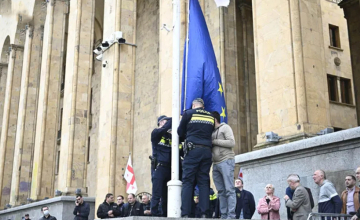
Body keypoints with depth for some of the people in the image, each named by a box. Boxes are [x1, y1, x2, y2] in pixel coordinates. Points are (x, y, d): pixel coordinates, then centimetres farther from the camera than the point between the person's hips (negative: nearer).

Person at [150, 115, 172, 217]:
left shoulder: (171, 136, 17)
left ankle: (165, 215, 13)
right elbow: (164, 129, -16)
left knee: (167, 195, 8)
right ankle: (154, 214, -5)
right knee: (157, 194, -6)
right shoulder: (156, 133, 2)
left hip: (170, 168, 5)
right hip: (160, 167, -5)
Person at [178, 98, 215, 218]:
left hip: (193, 150, -3)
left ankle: (185, 213, -11)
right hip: (207, 151, 3)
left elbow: (180, 132, 12)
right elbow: (210, 134, 17)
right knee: (204, 182, 4)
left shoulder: (188, 113, 6)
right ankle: (204, 213, -4)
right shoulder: (211, 117, 15)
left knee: (188, 182, -3)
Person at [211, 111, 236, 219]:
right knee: (221, 192, 4)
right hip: (216, 164, 7)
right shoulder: (212, 131, 22)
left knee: (229, 190, -9)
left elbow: (232, 142, -10)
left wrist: (214, 141, -9)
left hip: (226, 161, -7)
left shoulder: (225, 127, 3)